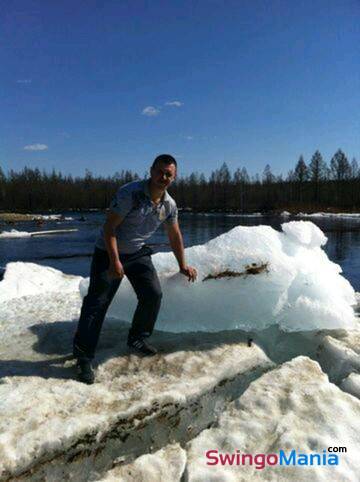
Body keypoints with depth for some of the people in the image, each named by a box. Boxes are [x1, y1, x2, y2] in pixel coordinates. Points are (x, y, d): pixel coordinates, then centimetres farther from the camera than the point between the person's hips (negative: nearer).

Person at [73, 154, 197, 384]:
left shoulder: (169, 205, -3)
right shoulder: (130, 193, -23)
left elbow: (175, 236, 11)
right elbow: (109, 227, -22)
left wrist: (183, 266, 15)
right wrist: (114, 261, -26)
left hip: (138, 253, 6)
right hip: (109, 253, -6)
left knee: (153, 295, -1)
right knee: (97, 303, -6)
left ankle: (138, 338, 22)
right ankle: (83, 357, 5)